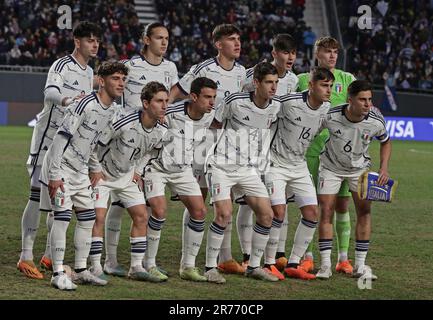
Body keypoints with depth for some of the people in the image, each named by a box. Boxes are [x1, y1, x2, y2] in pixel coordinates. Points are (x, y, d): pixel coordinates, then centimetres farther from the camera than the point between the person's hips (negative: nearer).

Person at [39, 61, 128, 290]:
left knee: (87, 217, 8)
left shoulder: (113, 108, 3)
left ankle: (81, 271, 17)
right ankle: (58, 274, -8)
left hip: (80, 169, 9)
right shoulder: (86, 105, -24)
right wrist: (54, 175, -25)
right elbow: (61, 138, -23)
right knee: (63, 216, -12)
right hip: (61, 166, -9)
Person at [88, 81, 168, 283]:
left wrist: (138, 171, 7)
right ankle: (95, 268, -6)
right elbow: (95, 143, -22)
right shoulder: (124, 123, -33)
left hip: (127, 176, 6)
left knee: (141, 216, 0)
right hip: (103, 173, -6)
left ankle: (136, 268, 8)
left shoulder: (161, 132, -12)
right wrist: (95, 170, -15)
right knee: (98, 217, -14)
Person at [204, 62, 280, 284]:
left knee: (266, 215, -3)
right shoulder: (236, 101, -13)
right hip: (222, 165, -5)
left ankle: (254, 267, 12)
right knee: (224, 214, -18)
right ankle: (210, 268, -5)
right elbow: (215, 123, 3)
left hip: (249, 169, 5)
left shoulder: (275, 107, 1)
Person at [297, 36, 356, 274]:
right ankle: (308, 257, 8)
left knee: (342, 203, 1)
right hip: (312, 147, 0)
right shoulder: (303, 80, 8)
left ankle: (343, 258, 7)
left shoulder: (347, 79, 8)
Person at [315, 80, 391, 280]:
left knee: (364, 211, -7)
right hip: (331, 167, -1)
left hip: (359, 168, 1)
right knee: (326, 212, -8)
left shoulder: (375, 122, -24)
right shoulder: (331, 116, -29)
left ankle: (360, 265, 2)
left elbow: (385, 142, -1)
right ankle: (325, 264, 1)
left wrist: (384, 168, -13)